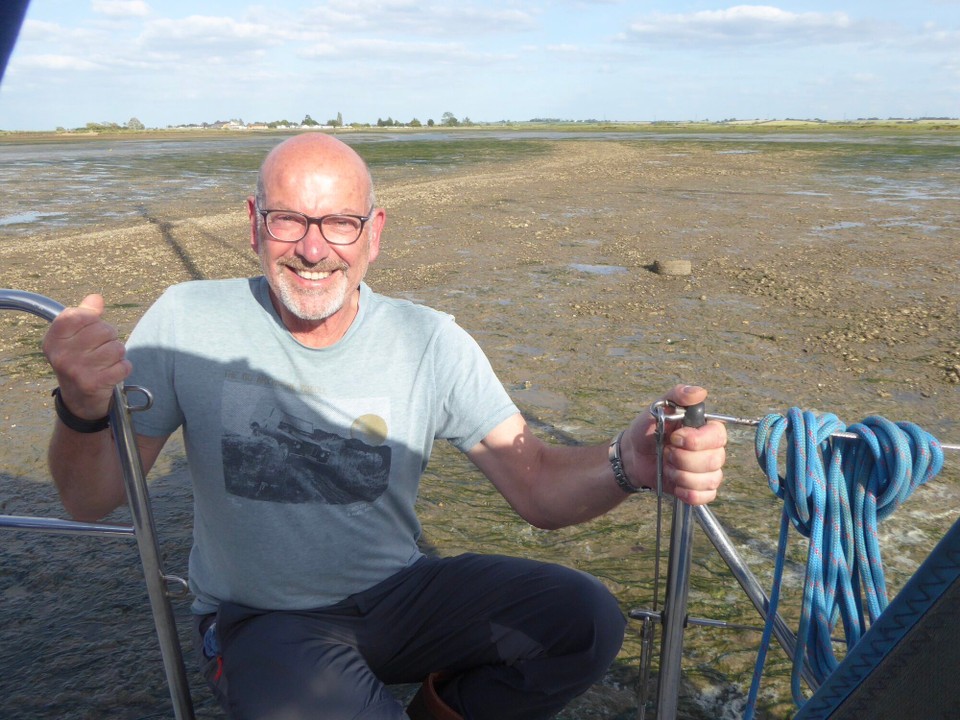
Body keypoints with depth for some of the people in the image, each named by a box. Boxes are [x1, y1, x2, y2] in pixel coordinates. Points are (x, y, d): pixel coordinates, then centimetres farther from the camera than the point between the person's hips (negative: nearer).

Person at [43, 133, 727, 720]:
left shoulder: (431, 342, -8)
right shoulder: (186, 322, -10)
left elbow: (538, 484, -14)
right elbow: (94, 499, -7)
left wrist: (626, 464, -36)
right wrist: (82, 410, -30)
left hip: (400, 594, 2)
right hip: (260, 617, -1)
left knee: (587, 620, -15)